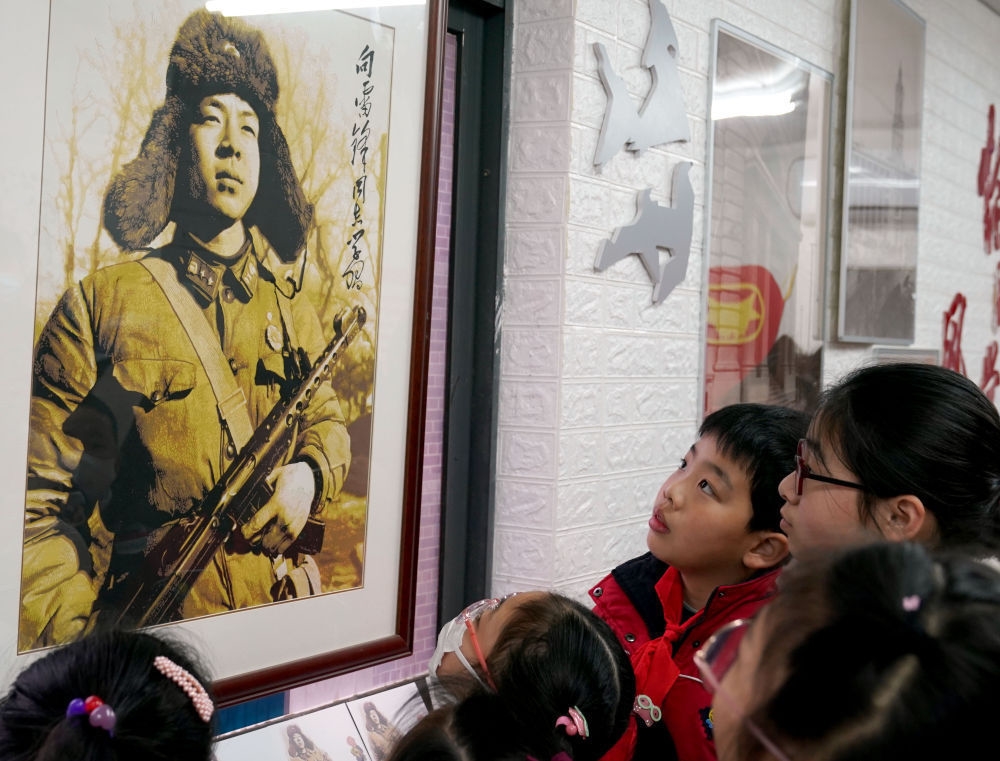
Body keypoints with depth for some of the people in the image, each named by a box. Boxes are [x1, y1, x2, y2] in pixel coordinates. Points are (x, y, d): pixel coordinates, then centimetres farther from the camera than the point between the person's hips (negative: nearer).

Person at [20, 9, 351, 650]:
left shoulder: (291, 309, 15)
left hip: (281, 607, 4)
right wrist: (79, 647, -13)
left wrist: (309, 475, 2)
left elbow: (327, 421, 26)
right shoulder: (100, 305, 2)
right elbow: (39, 502, -1)